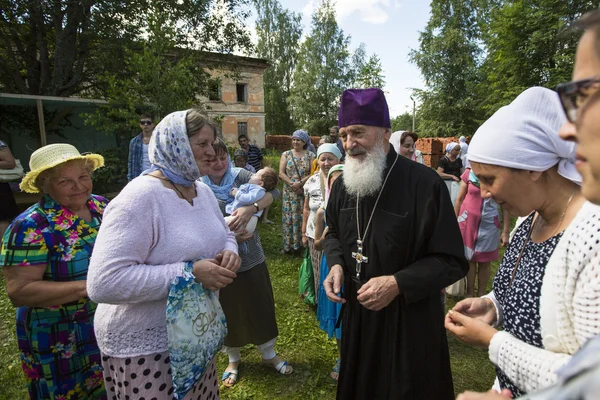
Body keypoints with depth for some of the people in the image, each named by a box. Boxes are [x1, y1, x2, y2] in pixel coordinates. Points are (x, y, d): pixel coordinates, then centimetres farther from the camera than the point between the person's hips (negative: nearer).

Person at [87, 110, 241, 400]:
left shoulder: (203, 191, 1)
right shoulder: (140, 197, -24)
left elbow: (225, 236, 13)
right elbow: (103, 283, -30)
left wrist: (229, 254, -11)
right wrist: (188, 272, -31)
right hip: (146, 346, -7)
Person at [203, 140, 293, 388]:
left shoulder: (240, 176, -6)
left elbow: (273, 191, -18)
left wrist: (251, 208, -34)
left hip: (252, 256, 1)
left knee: (262, 306, 14)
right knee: (230, 311, 16)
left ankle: (269, 355, 38)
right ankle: (233, 359, 42)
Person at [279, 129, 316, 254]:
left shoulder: (310, 156, 3)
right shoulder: (286, 154, 6)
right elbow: (281, 173, -2)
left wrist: (300, 183, -17)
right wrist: (292, 184, -14)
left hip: (305, 192, -1)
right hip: (289, 192, 1)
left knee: (303, 217, 2)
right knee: (288, 218, 4)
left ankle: (302, 243, 14)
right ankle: (288, 244, 15)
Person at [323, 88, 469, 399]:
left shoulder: (425, 184, -20)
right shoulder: (343, 185, -1)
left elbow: (452, 260, -16)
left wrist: (398, 283, -26)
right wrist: (336, 264, -7)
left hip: (410, 320, -5)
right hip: (358, 313, 6)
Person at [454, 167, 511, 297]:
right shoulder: (469, 173, -6)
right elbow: (459, 199, 2)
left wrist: (506, 231, -3)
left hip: (489, 224, 0)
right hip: (468, 222, 0)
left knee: (485, 260, 10)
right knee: (469, 258, 9)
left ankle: (481, 295, 23)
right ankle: (469, 294, 22)